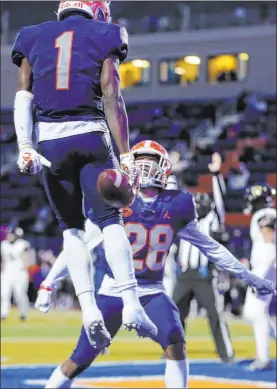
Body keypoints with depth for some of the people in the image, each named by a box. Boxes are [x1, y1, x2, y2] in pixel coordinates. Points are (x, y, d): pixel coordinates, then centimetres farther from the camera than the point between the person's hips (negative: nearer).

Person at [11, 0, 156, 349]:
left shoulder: (33, 38, 15)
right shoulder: (104, 36, 7)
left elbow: (23, 95, 4)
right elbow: (112, 97, -1)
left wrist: (24, 147, -4)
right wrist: (126, 155, -3)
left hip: (49, 140, 2)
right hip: (91, 136, -2)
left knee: (71, 226, 11)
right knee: (110, 219, 4)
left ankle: (89, 309, -3)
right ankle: (131, 304, -8)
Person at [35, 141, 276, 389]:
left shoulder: (175, 206, -2)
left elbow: (209, 246, 10)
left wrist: (248, 277, 14)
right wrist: (49, 284, -2)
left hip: (152, 292, 2)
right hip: (114, 291, -2)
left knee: (176, 345, -23)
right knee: (79, 361, -1)